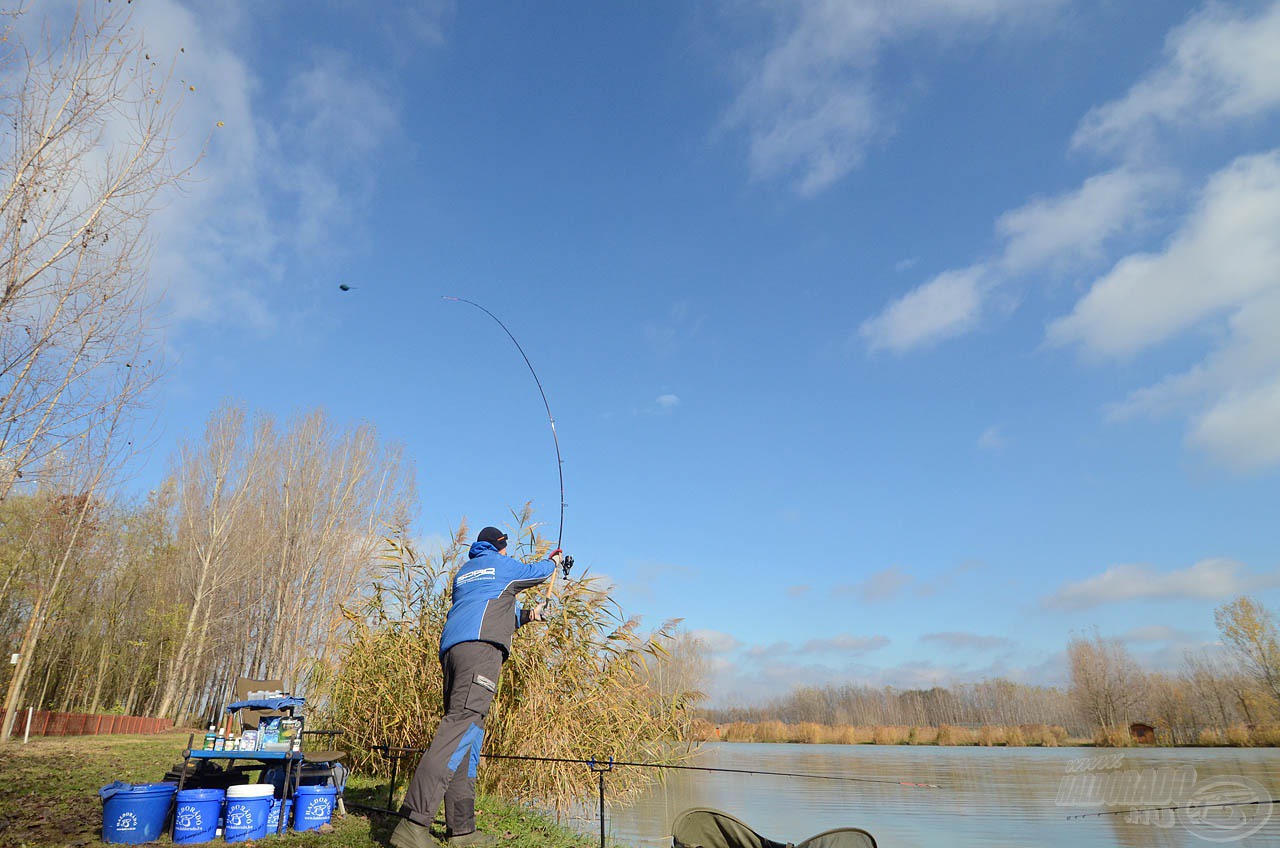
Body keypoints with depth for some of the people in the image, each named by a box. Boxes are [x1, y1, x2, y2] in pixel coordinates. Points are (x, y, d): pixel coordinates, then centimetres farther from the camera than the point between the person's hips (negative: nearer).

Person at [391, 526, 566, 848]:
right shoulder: (502, 565, 12)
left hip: (451, 649, 8)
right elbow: (535, 573, 29)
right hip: (480, 647, -8)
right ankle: (413, 822, -28)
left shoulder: (463, 572, 31)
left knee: (467, 736, 7)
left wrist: (529, 615, 44)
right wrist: (553, 562, 49)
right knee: (463, 723, -17)